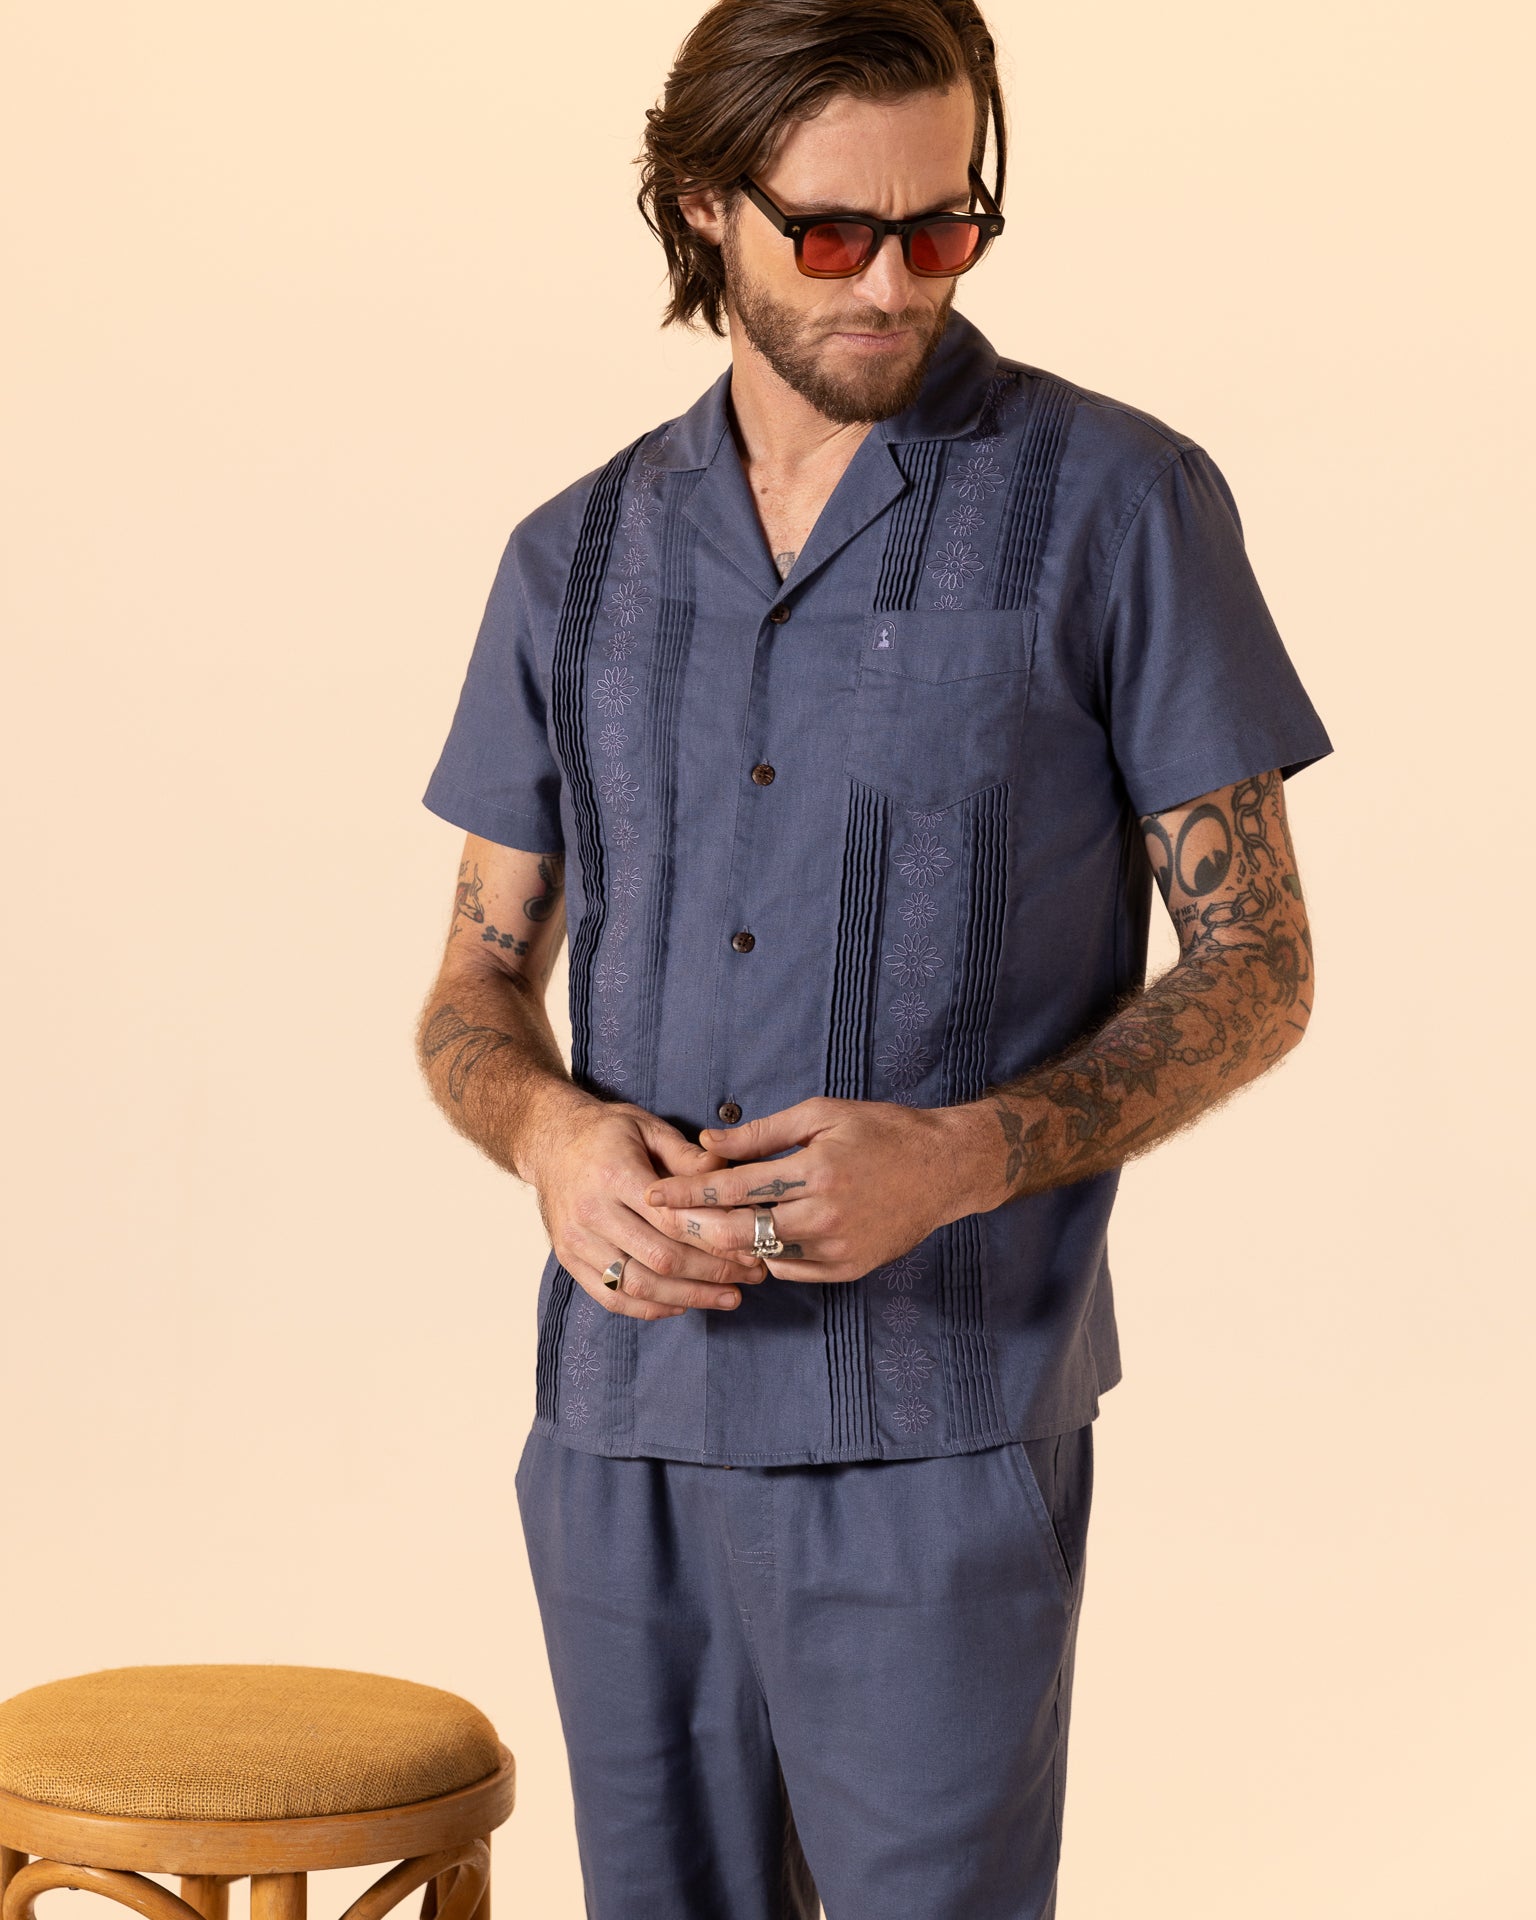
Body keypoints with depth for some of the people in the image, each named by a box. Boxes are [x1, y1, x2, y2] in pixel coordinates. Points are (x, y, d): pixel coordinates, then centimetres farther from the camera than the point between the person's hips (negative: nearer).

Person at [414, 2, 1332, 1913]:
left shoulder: (1118, 502, -4)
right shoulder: (580, 559, 9)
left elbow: (1256, 967, -3)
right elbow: (478, 992, 12)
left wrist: (956, 1160, -20)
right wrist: (556, 1137, -13)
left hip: (936, 1424, -4)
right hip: (623, 1413, 4)